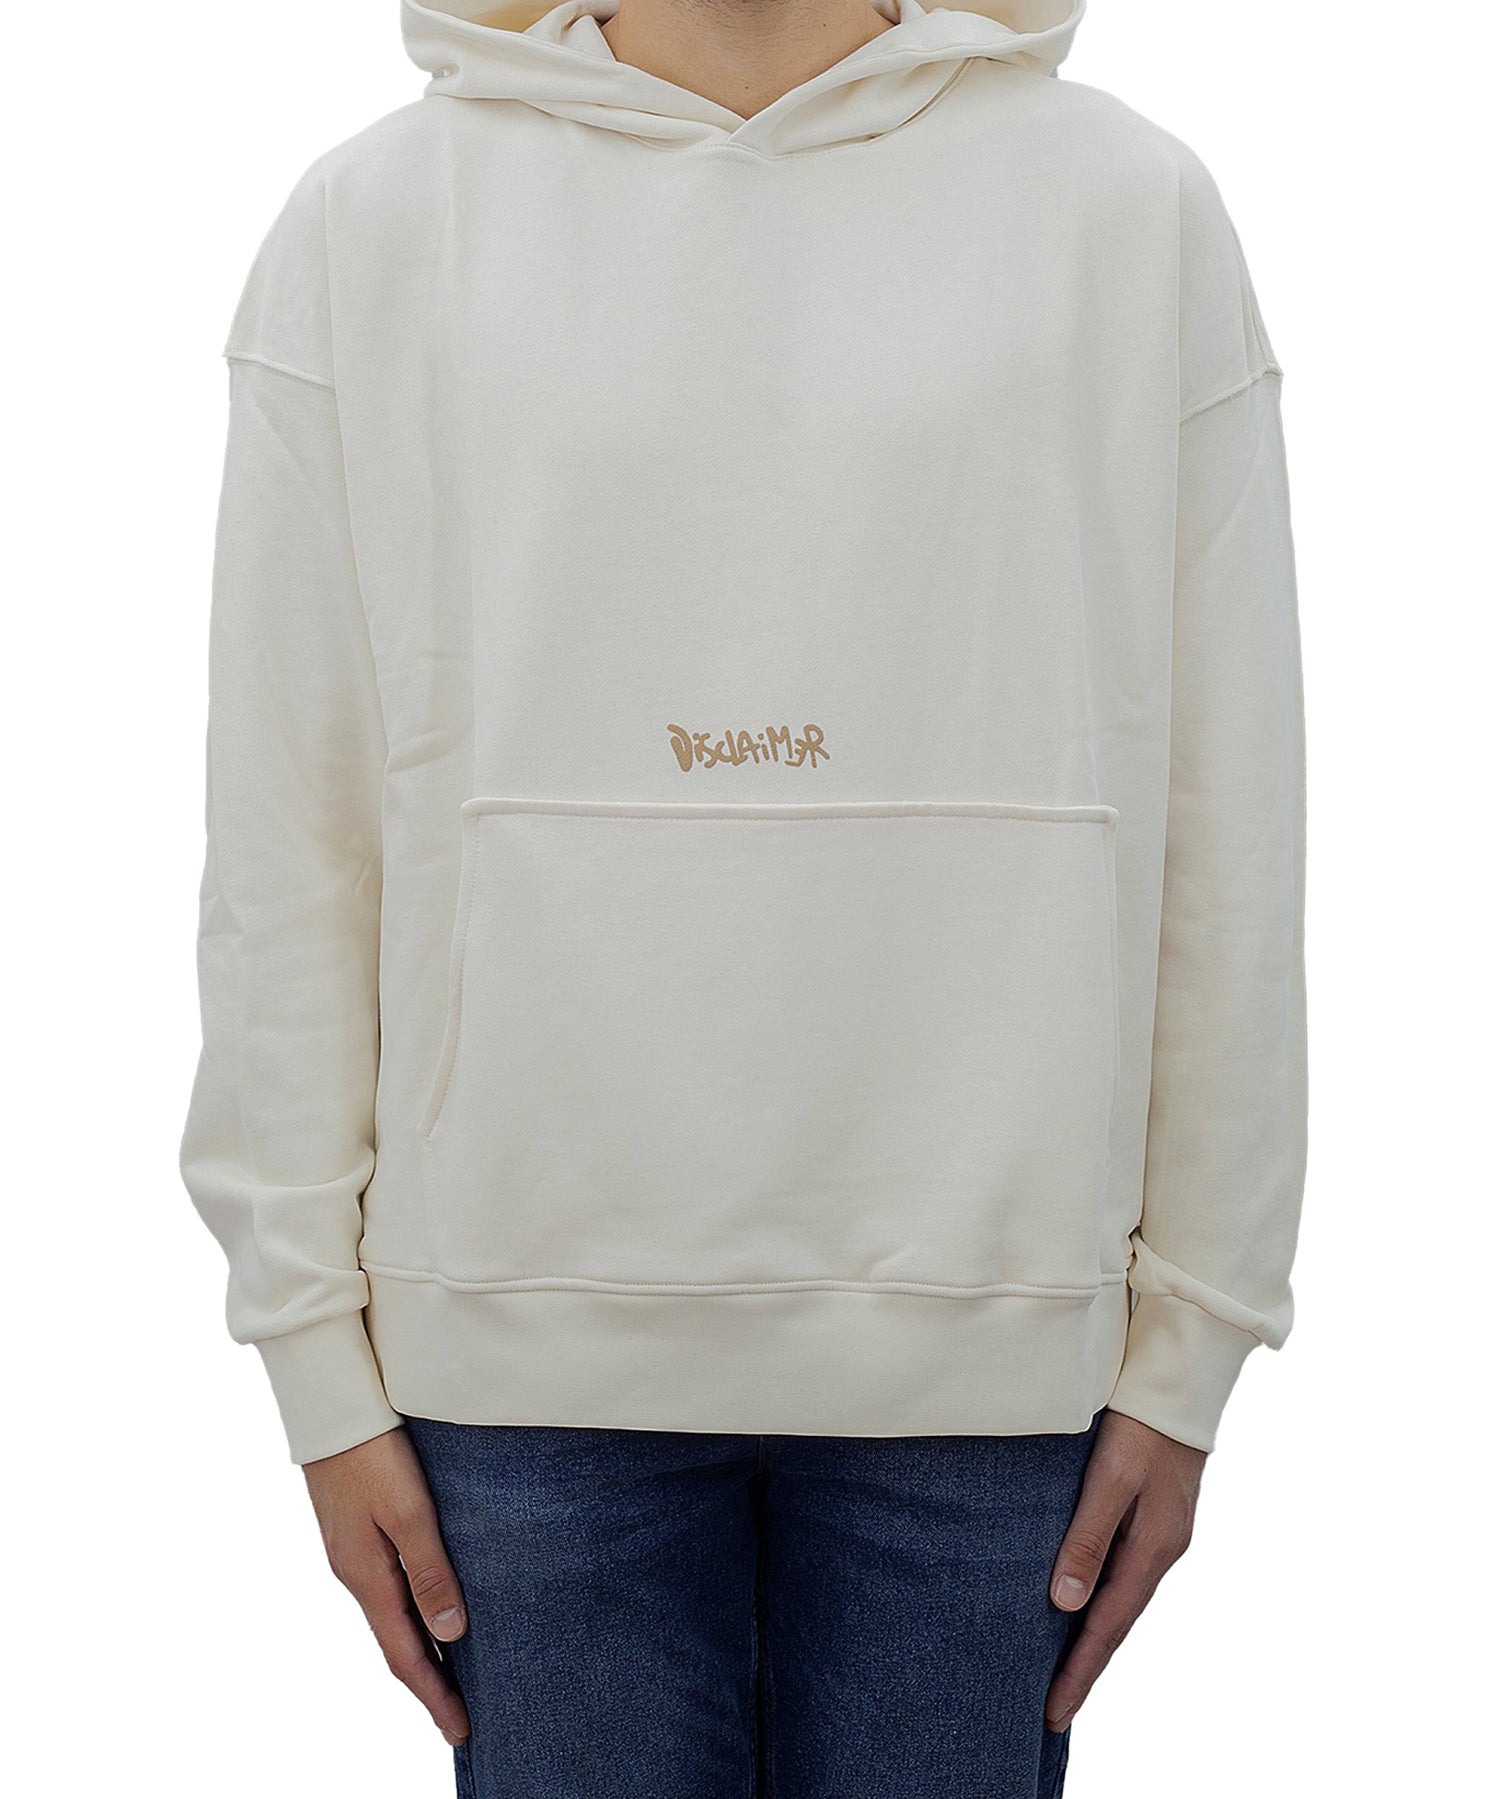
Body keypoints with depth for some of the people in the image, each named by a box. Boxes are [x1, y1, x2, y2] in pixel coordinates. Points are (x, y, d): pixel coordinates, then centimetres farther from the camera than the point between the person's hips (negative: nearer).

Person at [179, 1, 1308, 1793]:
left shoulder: (1134, 204, 3)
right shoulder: (375, 216, 4)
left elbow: (1225, 831, 2)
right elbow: (287, 827, 2)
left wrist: (1188, 1338, 2)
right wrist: (319, 1339, 0)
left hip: (987, 1330, 1)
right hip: (523, 1316, 0)